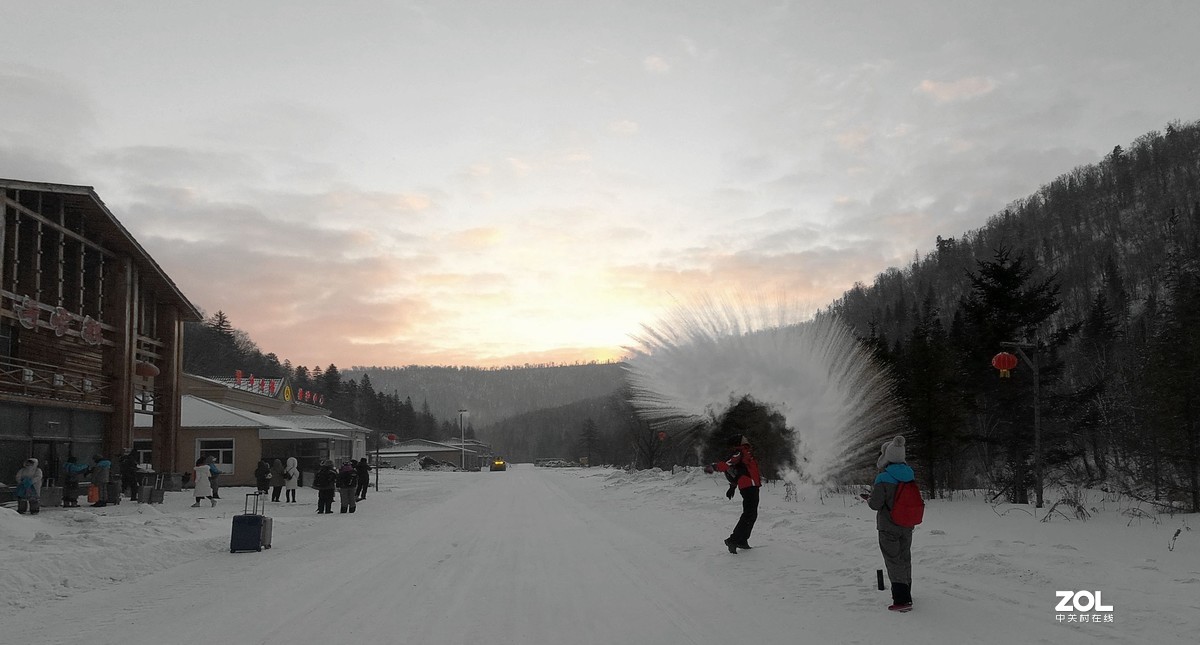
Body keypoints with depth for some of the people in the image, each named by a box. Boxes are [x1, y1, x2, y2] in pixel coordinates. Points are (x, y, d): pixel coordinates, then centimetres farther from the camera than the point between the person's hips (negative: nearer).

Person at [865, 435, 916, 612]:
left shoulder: (883, 478, -21)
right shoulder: (909, 476, 0)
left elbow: (875, 504, -19)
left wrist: (869, 498, 4)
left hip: (888, 527, -6)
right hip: (907, 526, 6)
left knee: (894, 561, 0)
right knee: (905, 559, 20)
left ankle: (902, 600, -3)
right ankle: (904, 592, 35)